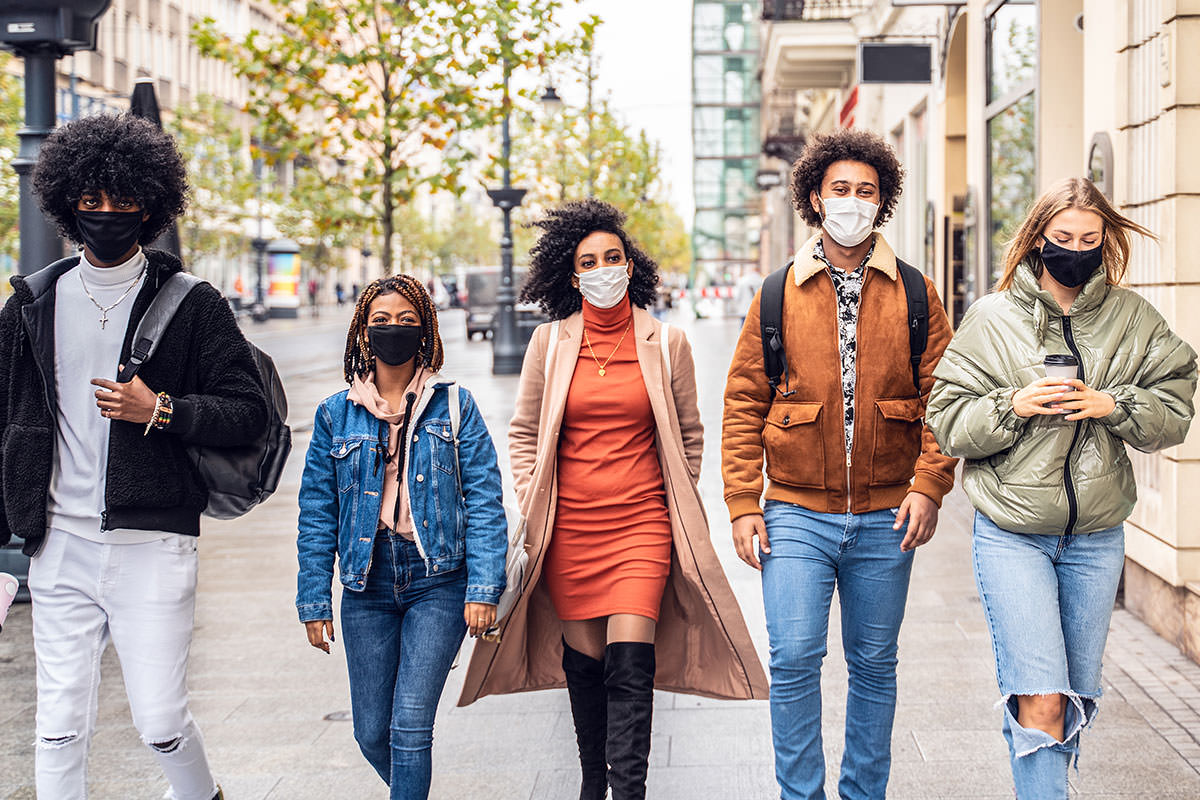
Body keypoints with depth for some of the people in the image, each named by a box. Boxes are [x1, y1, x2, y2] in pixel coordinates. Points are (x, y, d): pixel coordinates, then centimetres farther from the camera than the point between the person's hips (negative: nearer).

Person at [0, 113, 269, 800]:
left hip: (152, 544, -3)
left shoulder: (192, 305, 0)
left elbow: (250, 411, -1)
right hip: (60, 546, 3)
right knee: (61, 725, 5)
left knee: (161, 721, 0)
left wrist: (161, 410, -16)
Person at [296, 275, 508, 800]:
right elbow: (317, 513, 8)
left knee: (411, 724, -10)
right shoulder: (336, 415, 6)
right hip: (366, 585, 3)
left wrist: (484, 588, -10)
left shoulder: (454, 406, 1)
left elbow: (484, 500, -2)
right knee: (372, 732, 7)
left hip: (438, 582, -2)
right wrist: (314, 600, 4)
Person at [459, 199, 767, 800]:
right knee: (582, 661, 9)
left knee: (629, 666, -12)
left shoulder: (666, 343, 2)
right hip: (569, 525, 2)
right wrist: (532, 508, 4)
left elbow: (689, 437, 11)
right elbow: (523, 433, 11)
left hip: (643, 524, -1)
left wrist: (677, 514, 9)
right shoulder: (550, 342, 3)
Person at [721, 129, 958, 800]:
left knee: (875, 665, 11)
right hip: (797, 515, -1)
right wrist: (743, 504, -3)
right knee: (795, 660, -7)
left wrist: (930, 485, -9)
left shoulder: (914, 294, 5)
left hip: (886, 517, 1)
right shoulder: (778, 295, 3)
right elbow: (744, 403, 3)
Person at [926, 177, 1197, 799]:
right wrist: (1013, 406, -18)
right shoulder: (993, 317, -2)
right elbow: (948, 419, -3)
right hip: (1012, 532, -3)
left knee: (1077, 697, 14)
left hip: (1096, 536, 3)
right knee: (1040, 702, -11)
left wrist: (1113, 406, -15)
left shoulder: (1133, 318, 4)